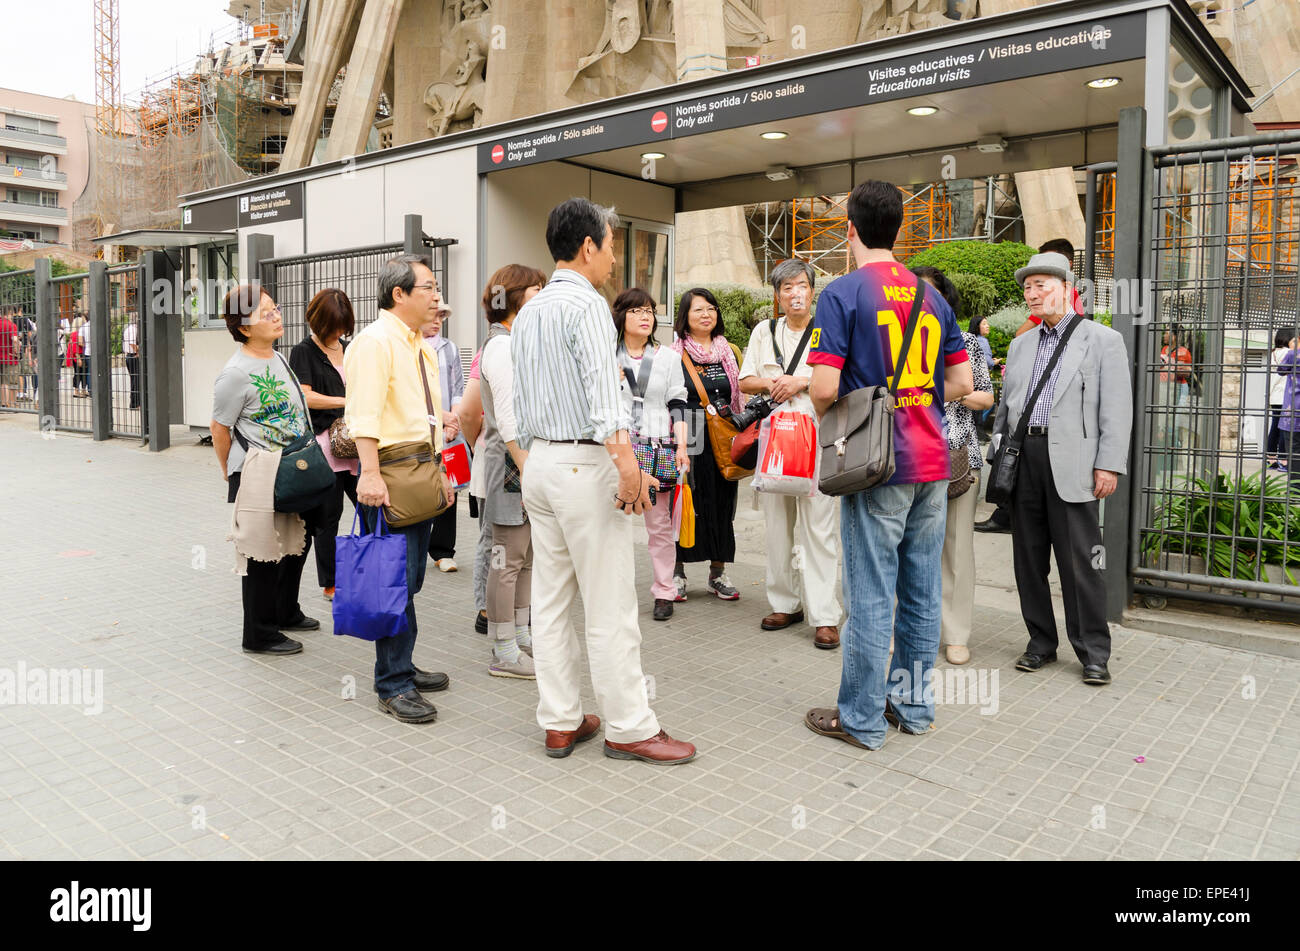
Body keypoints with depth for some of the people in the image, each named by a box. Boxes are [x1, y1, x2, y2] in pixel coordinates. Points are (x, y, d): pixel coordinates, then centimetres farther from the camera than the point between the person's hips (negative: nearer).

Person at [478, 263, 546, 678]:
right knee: (508, 558, -3)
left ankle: (521, 636, 23)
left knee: (526, 556, 13)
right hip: (511, 463, -10)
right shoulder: (501, 347, -13)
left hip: (528, 461, 10)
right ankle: (504, 652, 5)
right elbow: (507, 421, -19)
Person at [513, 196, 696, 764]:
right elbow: (603, 392, -24)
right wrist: (626, 464, -29)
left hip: (538, 461, 9)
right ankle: (627, 728, 8)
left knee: (551, 599, 11)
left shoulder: (527, 313, 16)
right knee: (609, 605, -2)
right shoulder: (586, 304, -11)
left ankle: (560, 722, 19)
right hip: (585, 462, -9)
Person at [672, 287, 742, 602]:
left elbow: (740, 396, 18)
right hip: (688, 441, -4)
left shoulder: (729, 353, 13)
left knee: (722, 504, 7)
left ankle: (718, 574, 19)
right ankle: (677, 573, 15)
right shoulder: (673, 354, 1)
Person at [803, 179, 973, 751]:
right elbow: (962, 381, 12)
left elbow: (824, 388, -16)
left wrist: (825, 415, 4)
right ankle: (913, 704, 26)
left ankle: (862, 719, 11)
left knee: (870, 596, 0)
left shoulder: (842, 294, -8)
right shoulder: (932, 296, 12)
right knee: (921, 591, 13)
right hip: (932, 463, 7)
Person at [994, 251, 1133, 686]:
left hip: (1070, 463, -5)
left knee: (1080, 561, -3)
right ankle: (1041, 642, 21)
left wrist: (1109, 465, -10)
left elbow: (1117, 409, -3)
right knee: (1028, 558, 8)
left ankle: (1093, 653, 9)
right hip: (1022, 459, 5)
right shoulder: (1020, 344, 18)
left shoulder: (1103, 340, 3)